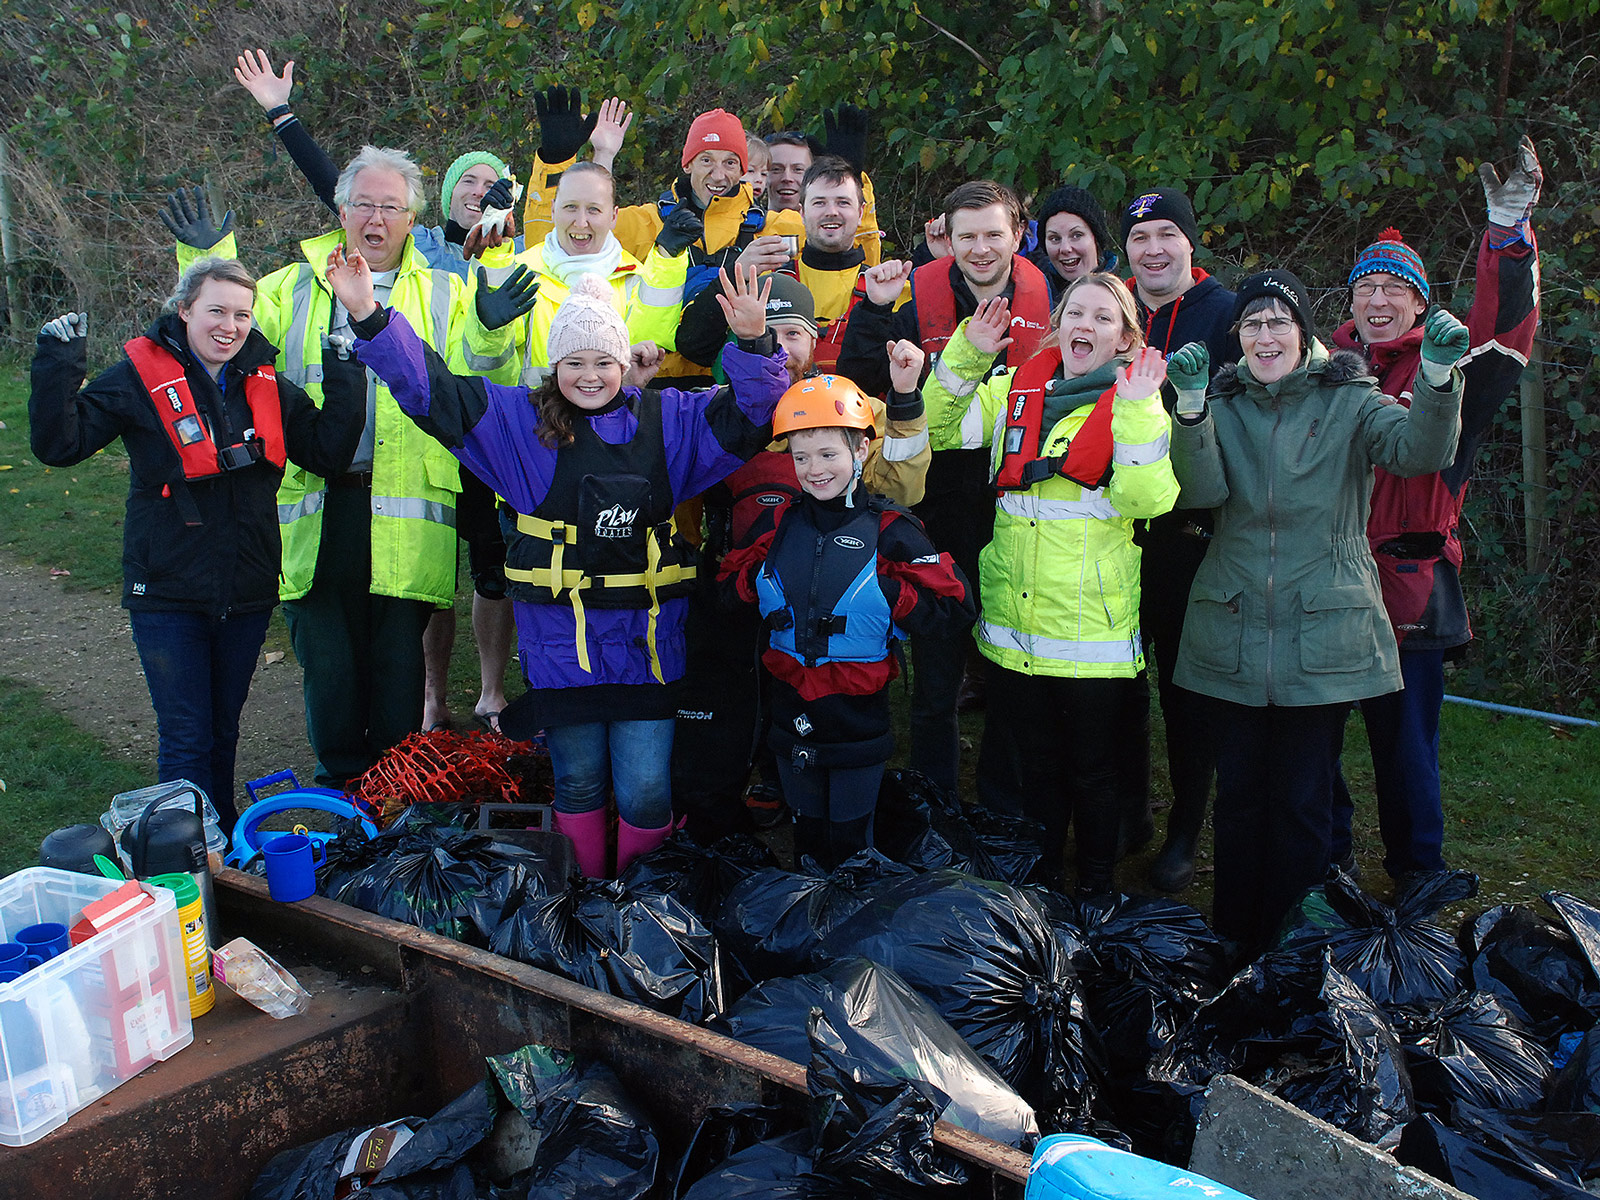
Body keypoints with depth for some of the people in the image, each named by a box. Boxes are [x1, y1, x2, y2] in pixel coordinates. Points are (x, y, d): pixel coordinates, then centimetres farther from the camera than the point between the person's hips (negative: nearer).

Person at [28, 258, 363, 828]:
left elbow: (327, 453, 1)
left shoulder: (267, 385, 4)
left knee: (223, 728, 20)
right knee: (185, 737, 0)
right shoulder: (140, 377, -6)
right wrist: (59, 365, -19)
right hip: (167, 594, -4)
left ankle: (227, 840, 37)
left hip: (247, 591, 4)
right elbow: (60, 444, -9)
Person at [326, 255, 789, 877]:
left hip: (647, 633, 0)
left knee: (646, 790, 0)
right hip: (559, 634, 0)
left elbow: (744, 418, 0)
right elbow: (430, 390, 1)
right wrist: (370, 318, -10)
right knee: (578, 780, 11)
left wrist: (754, 345, -17)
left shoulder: (666, 419, 5)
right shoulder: (518, 420, 4)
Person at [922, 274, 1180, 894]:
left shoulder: (1137, 403, -4)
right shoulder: (1015, 388, 8)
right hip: (1015, 622, 3)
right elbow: (939, 428, 7)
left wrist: (1135, 413, -25)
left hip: (1095, 630, -3)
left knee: (1094, 772, 11)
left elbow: (1145, 501, -17)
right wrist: (967, 354, -3)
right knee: (1036, 766, 19)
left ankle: (1096, 890, 31)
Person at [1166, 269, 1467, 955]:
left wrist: (1437, 375, -31)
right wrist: (1190, 407, -23)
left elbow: (1419, 452, -14)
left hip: (1322, 636, -2)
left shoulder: (1349, 402, 4)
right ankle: (1233, 946, 25)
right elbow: (1203, 492, -9)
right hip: (1232, 633, 2)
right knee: (1239, 794, 10)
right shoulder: (1221, 406, 9)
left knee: (1302, 801, 5)